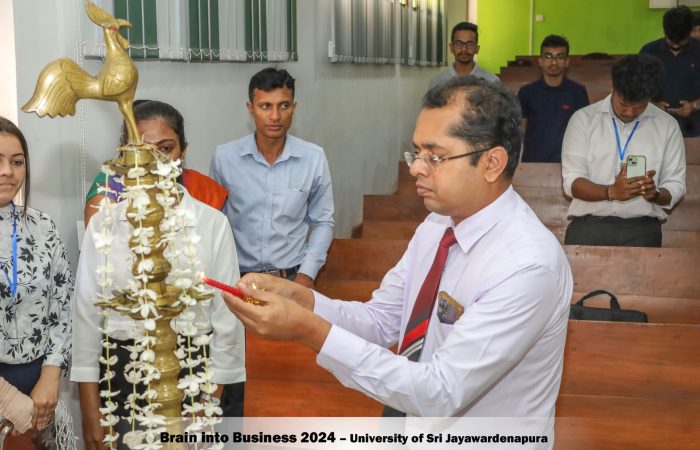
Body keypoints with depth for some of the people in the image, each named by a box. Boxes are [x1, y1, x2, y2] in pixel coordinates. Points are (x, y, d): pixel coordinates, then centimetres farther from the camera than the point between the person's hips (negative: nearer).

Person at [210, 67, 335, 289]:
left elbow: (322, 222, 7)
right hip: (238, 277, 0)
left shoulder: (314, 158, -1)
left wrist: (307, 274, -2)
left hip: (293, 278, 0)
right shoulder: (224, 157, -2)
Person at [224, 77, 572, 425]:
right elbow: (383, 320, 5)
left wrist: (311, 331, -28)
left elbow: (439, 394, -25)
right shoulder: (437, 225, 0)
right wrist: (300, 299, -12)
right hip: (419, 430, 6)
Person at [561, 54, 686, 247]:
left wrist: (654, 193, -13)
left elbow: (676, 186, 9)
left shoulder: (667, 126, 9)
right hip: (588, 225, -1)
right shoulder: (583, 119, 4)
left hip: (642, 229, 1)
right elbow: (572, 182, -2)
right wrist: (611, 192, -19)